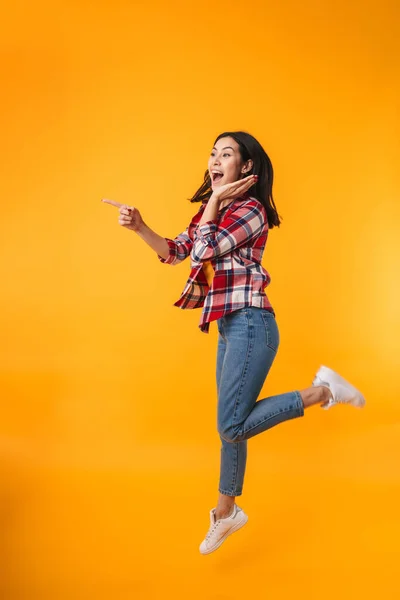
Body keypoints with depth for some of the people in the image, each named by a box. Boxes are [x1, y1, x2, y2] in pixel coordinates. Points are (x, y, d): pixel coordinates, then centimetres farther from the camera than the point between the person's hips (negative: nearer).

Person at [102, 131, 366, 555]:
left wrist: (214, 200, -7)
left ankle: (321, 391, 0)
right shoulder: (214, 212, 17)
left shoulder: (250, 210, -9)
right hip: (228, 328, 8)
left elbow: (204, 250, -16)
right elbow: (175, 252, 12)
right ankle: (226, 512, 29)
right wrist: (139, 228, -3)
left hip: (249, 324, -8)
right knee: (230, 425, 15)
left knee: (232, 427, -11)